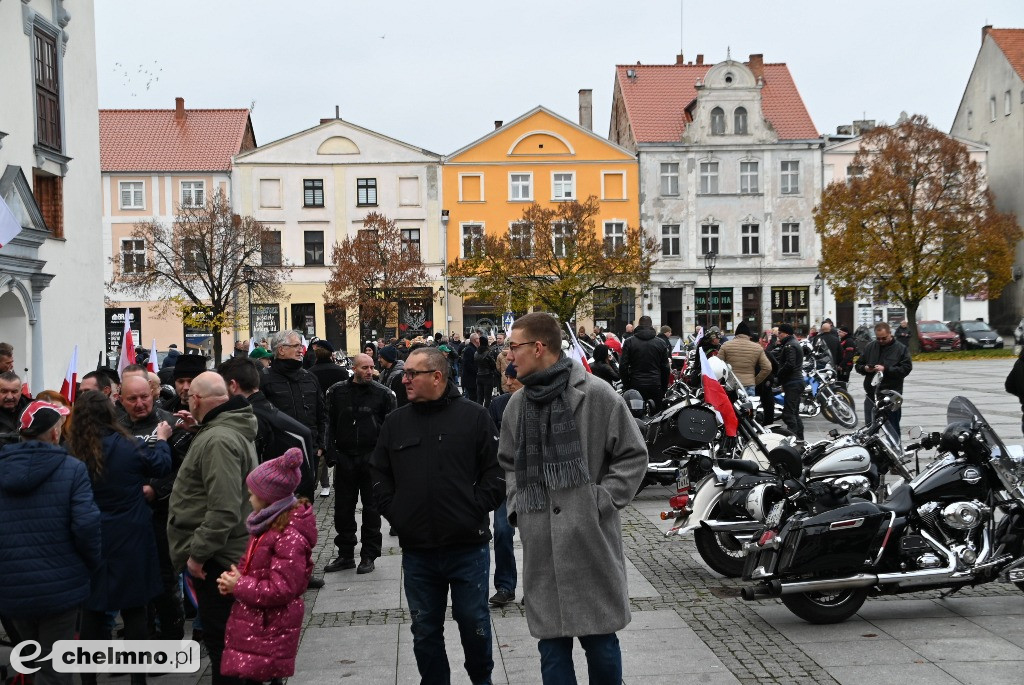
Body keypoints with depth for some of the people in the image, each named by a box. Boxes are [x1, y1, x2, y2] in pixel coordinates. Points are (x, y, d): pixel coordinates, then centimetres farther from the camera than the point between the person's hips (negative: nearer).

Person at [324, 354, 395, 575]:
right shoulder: (337, 391, 2)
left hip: (372, 458, -2)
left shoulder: (383, 394, -2)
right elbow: (330, 423, 4)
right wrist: (331, 451, -5)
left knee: (372, 509, 6)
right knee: (343, 508, 8)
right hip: (344, 457, 2)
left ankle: (369, 556, 15)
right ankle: (345, 554, 19)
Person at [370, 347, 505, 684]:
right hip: (416, 550, 3)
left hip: (468, 546, -2)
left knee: (474, 621, 11)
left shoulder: (474, 416, -3)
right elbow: (379, 475, 12)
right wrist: (394, 512, 0)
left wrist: (476, 509, -10)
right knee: (425, 630, 12)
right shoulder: (395, 422, 6)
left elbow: (497, 471, -4)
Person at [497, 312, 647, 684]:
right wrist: (517, 505, 6)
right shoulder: (518, 403, 9)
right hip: (540, 545, 4)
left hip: (591, 538, -4)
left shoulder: (596, 393, -7)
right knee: (552, 647, 9)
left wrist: (603, 500, -9)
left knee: (601, 643, 6)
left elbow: (633, 455, -1)